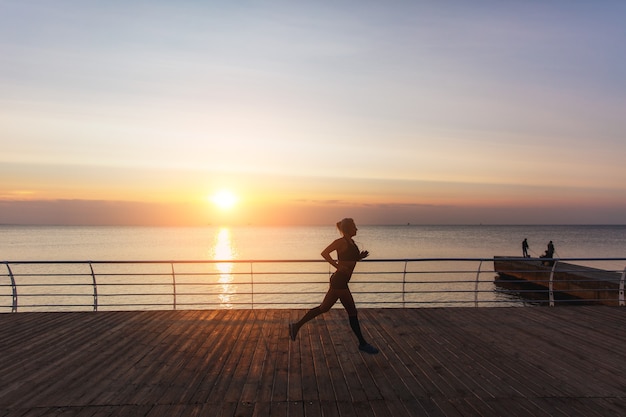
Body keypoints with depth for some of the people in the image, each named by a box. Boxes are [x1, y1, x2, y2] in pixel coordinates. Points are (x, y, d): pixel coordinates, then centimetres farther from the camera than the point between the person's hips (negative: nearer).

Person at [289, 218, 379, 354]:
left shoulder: (351, 242, 13)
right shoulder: (341, 241, -14)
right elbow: (324, 253, -21)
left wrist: (360, 256, 6)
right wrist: (338, 266, -24)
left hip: (339, 281, 10)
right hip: (339, 281, -10)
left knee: (324, 308, 14)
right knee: (352, 312, 1)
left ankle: (297, 325, 20)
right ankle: (362, 343, 13)